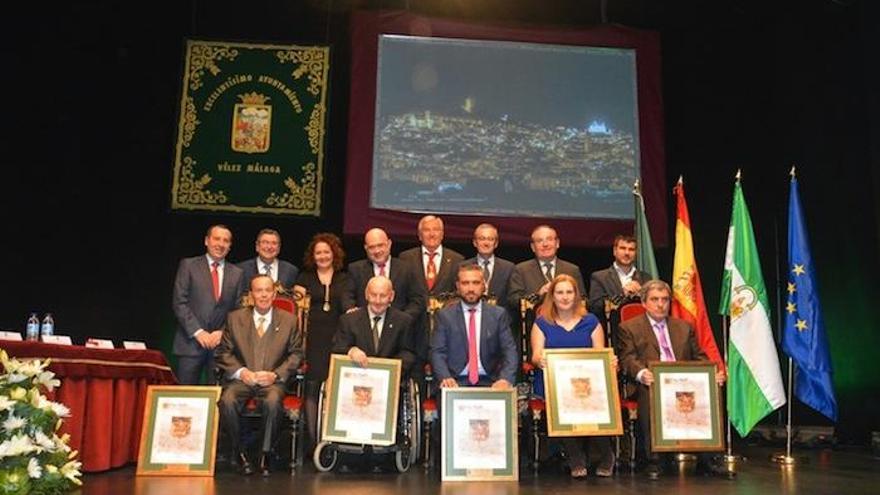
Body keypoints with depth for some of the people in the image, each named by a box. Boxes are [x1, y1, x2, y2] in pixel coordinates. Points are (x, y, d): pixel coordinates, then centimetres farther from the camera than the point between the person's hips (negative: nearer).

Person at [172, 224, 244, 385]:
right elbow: (179, 303, -2)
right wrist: (198, 332, -10)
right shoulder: (188, 265, 4)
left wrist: (222, 332, -5)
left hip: (221, 342, 2)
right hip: (191, 341, -2)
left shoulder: (237, 273, 12)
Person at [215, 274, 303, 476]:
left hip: (272, 380, -1)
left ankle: (265, 454, -14)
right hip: (241, 378, 1)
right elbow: (223, 351, 10)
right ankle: (238, 452, -9)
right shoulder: (235, 318, 12)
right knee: (227, 401, -31)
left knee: (273, 402, -35)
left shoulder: (289, 320, 10)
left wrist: (275, 375, -8)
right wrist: (240, 371, -8)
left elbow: (296, 354, 8)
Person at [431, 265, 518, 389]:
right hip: (456, 383, -2)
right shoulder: (445, 315, 6)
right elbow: (438, 352, 0)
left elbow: (510, 351, 0)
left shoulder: (498, 314, 7)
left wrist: (505, 379, -19)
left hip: (488, 383, 2)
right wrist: (445, 377, -20)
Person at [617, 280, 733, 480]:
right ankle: (653, 461, -20)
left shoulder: (684, 327, 26)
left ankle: (704, 460, -13)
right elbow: (627, 359, -1)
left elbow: (699, 357, 20)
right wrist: (641, 373, -24)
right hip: (652, 384, -4)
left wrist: (714, 373, -2)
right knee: (649, 398, -36)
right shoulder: (629, 328, 12)